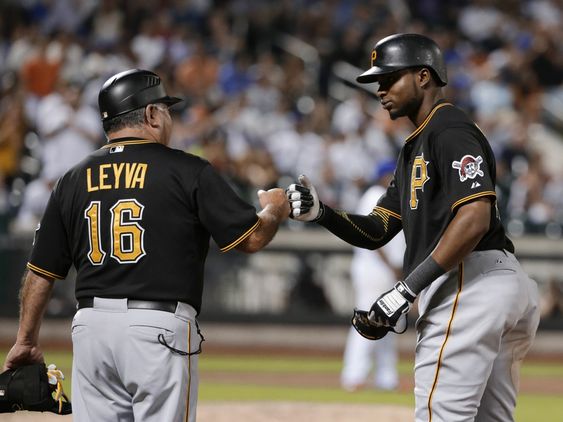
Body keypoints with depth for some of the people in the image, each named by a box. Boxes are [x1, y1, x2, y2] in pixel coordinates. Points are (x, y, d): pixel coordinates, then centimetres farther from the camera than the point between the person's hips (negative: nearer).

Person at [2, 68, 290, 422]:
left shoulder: (73, 180, 11)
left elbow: (41, 272, 13)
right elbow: (252, 238, -2)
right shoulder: (188, 171, -2)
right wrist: (274, 210, 21)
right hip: (160, 327, -4)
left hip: (90, 326, 5)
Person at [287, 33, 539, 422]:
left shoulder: (451, 131, -6)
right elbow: (376, 232, 23)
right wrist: (320, 213, 3)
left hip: (470, 281, -11)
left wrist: (407, 289, -21)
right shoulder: (416, 148, 26)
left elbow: (475, 217, -20)